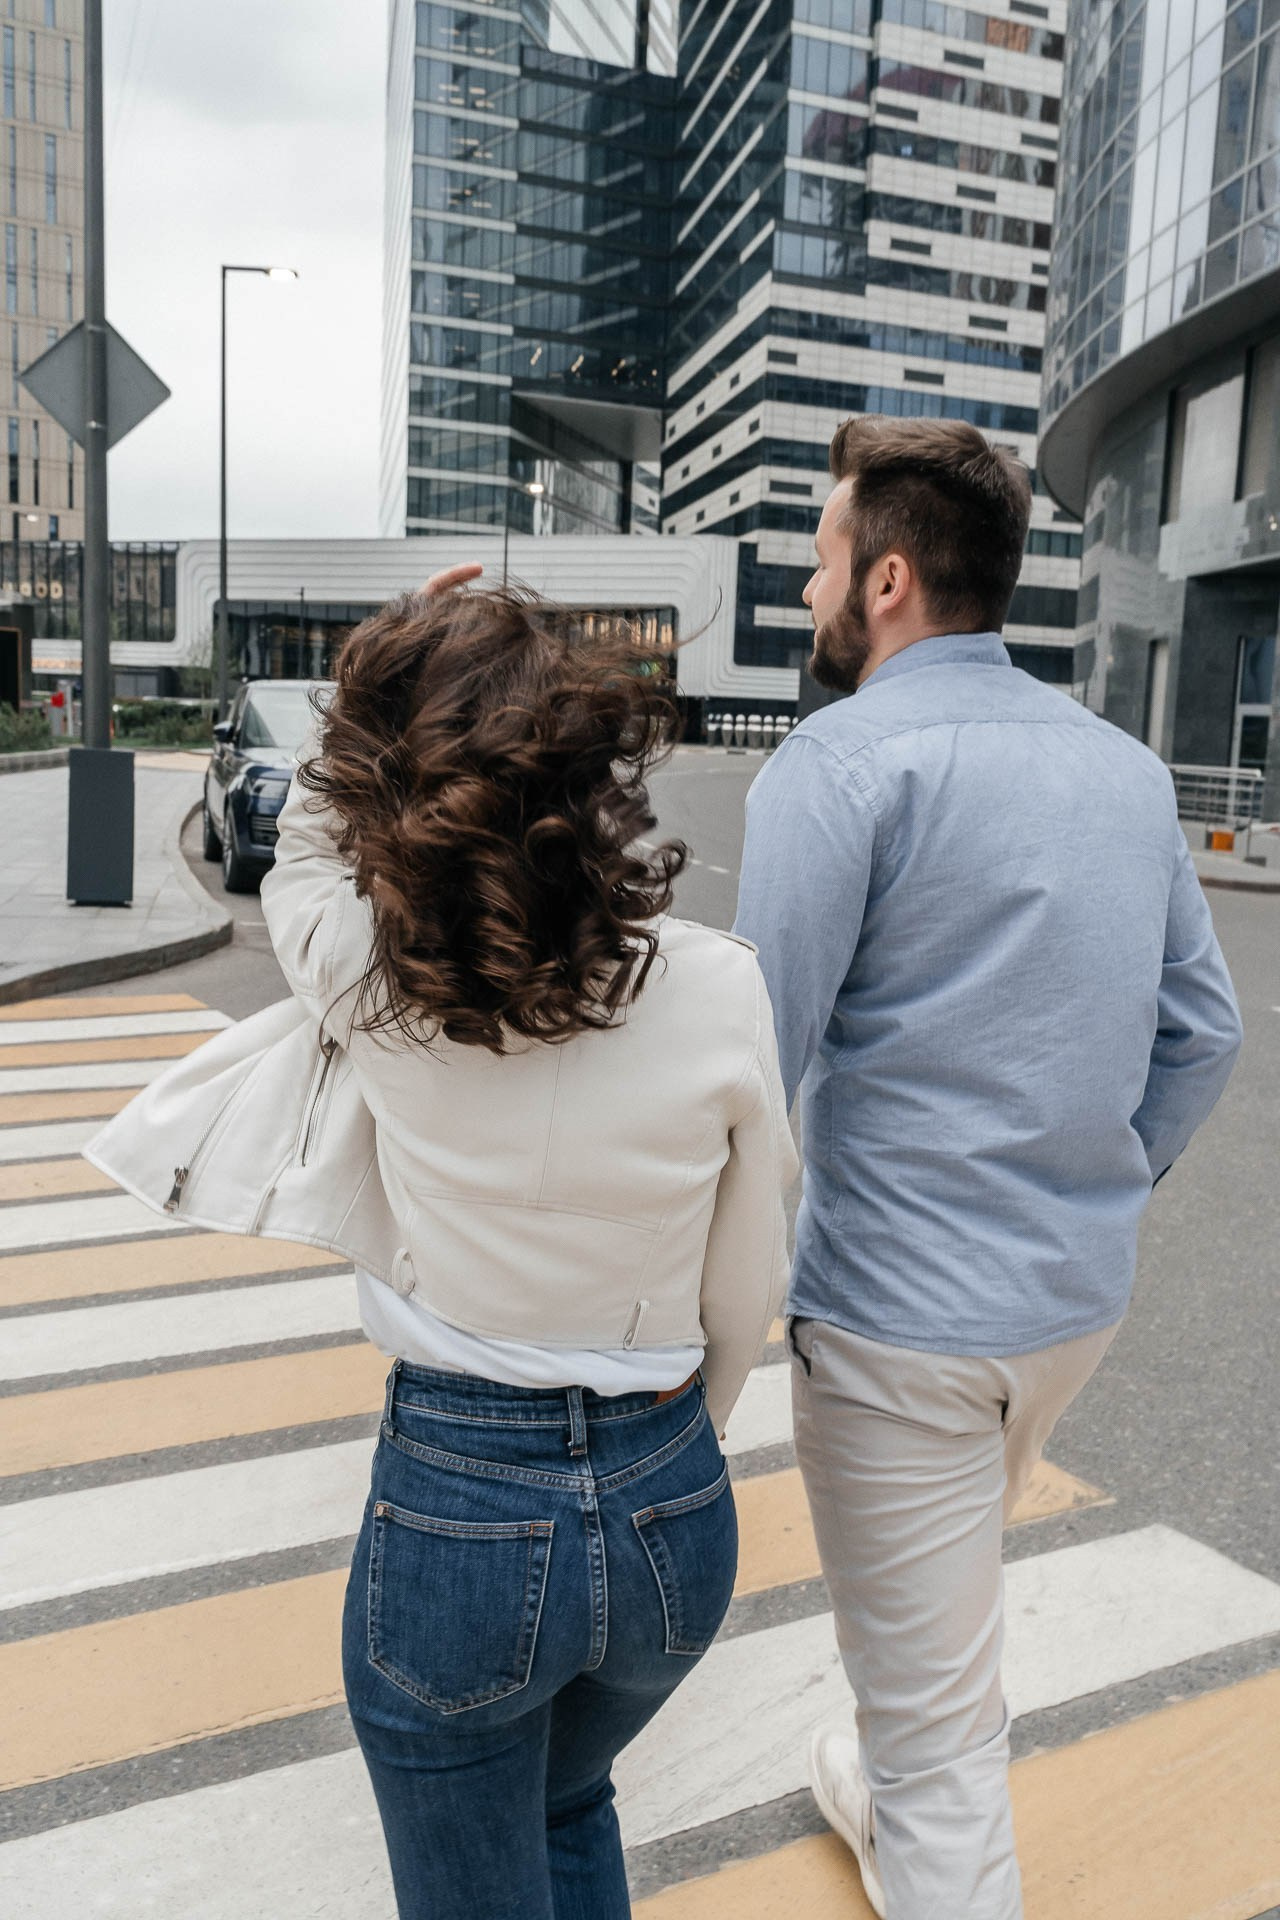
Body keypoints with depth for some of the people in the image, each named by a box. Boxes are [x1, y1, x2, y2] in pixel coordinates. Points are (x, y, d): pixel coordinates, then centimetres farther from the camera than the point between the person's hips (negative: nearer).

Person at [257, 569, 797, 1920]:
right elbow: (743, 1297, -3)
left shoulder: (366, 978, -19)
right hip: (674, 1506, 2)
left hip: (454, 1506, -2)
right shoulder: (723, 988, -15)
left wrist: (391, 689, 9)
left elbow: (304, 843, 8)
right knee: (571, 1808, 35)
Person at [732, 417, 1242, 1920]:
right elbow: (1202, 1032, 8)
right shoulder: (1126, 765, 5)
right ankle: (888, 1794, 58)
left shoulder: (843, 761, -17)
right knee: (946, 1594, 33)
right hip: (1084, 1299, 8)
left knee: (932, 1731, 10)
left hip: (907, 1316, -8)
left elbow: (757, 1061, -20)